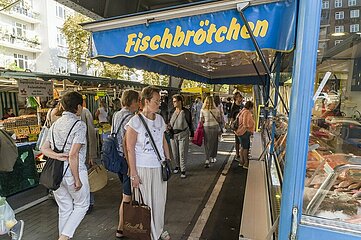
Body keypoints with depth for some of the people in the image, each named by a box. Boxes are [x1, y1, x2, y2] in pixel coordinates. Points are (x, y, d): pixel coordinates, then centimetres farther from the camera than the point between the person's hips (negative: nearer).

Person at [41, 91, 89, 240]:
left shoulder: (55, 124, 8)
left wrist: (58, 156, -9)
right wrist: (77, 179, -15)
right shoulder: (79, 125, -16)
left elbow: (44, 148, 6)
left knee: (64, 209, 20)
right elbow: (73, 155, -22)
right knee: (82, 205, 15)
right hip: (73, 172, -7)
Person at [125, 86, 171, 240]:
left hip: (159, 167, 5)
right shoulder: (135, 121, -13)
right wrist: (133, 174, -12)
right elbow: (130, 149, -13)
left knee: (159, 200, 16)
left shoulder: (160, 119, 4)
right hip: (142, 168, -5)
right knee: (145, 203, 10)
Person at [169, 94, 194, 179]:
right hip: (173, 134, 4)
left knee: (182, 153, 0)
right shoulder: (172, 111, 4)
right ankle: (177, 166, 36)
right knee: (175, 153, 14)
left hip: (183, 134, -4)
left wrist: (191, 134, 0)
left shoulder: (186, 112, -8)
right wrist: (169, 126, -3)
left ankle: (183, 170, 13)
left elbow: (190, 123, -2)